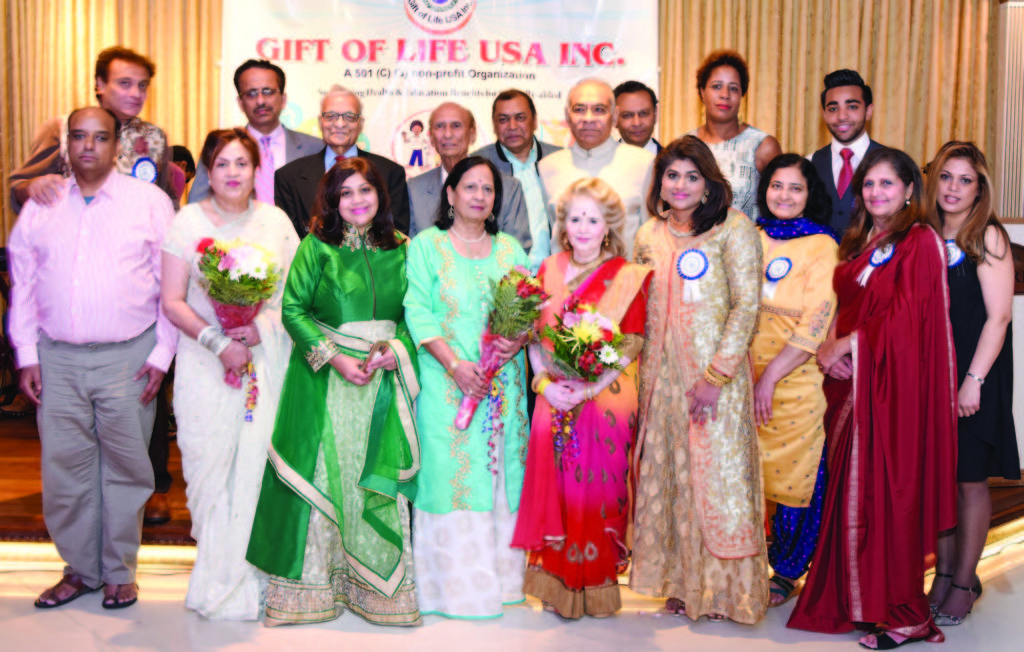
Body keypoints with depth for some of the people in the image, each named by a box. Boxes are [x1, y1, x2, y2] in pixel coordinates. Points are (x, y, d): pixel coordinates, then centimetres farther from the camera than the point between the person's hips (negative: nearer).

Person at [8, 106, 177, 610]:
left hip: (128, 357, -2)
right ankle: (79, 569, 23)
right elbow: (23, 285, 11)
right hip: (57, 358, 3)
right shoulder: (41, 205, 9)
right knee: (63, 467, 7)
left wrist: (162, 355, -6)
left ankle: (119, 572, 20)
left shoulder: (150, 201, 1)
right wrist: (26, 355, 5)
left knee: (124, 467, 5)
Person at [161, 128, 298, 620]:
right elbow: (173, 302, 0)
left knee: (259, 461, -3)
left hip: (267, 358, 1)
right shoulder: (188, 221, 5)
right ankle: (217, 576, 11)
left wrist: (263, 327, -10)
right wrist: (219, 342, -12)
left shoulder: (276, 220, 9)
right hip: (206, 361, -1)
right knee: (211, 464, -2)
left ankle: (251, 578, 9)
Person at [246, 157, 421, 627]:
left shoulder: (400, 251, 8)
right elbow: (293, 309, -4)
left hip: (384, 380, 2)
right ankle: (313, 585, 13)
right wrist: (335, 358, -13)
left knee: (377, 480, 3)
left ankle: (376, 585, 15)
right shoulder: (317, 246, 0)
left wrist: (395, 352, -9)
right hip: (324, 379, -2)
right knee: (321, 474, 1)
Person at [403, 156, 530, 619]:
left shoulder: (510, 249, 15)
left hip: (504, 383, 4)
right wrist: (456, 365, -16)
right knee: (451, 473, -5)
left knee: (502, 471, 4)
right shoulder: (426, 245, 3)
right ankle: (456, 583, 4)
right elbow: (418, 312, -6)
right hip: (448, 383, -3)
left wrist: (520, 339, -12)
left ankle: (501, 574, 14)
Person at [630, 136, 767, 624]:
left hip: (715, 371, -5)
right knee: (668, 474, 8)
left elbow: (747, 306, -9)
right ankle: (682, 583, 21)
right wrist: (640, 375, 7)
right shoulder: (649, 236, 11)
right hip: (661, 373, 5)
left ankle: (724, 589, 14)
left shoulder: (734, 228, -4)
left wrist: (716, 375, -15)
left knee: (717, 472, -1)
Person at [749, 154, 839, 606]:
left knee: (792, 478, 4)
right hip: (744, 379, 4)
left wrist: (771, 377, -15)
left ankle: (786, 573, 21)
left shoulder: (822, 247, -6)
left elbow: (815, 326, -12)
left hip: (796, 382, -4)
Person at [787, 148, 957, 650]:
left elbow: (906, 316, -14)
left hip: (894, 382, -7)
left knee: (885, 491, -6)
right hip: (851, 380, 7)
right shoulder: (859, 242, 16)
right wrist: (828, 348, -2)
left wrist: (847, 344, -9)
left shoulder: (920, 241, -7)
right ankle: (854, 597, 19)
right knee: (851, 489, 9)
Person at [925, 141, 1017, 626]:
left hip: (973, 374, -4)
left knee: (970, 480, 4)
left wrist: (973, 381, -16)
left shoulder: (988, 236, -8)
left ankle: (964, 583, 16)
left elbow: (998, 315, -12)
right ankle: (943, 572, 22)